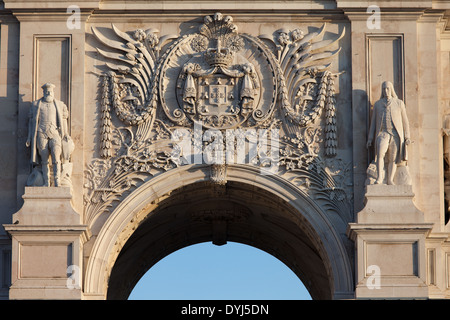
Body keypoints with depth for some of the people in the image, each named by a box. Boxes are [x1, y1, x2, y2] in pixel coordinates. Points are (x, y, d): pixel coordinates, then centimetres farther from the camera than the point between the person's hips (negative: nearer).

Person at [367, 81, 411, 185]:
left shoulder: (399, 103, 9)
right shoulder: (377, 104, 13)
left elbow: (405, 121, 9)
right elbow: (373, 122, 13)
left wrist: (407, 137, 1)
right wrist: (370, 138, 6)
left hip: (396, 134, 0)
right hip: (382, 134, 0)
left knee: (393, 158, -4)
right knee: (380, 153, -24)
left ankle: (390, 180, 2)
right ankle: (379, 177, -24)